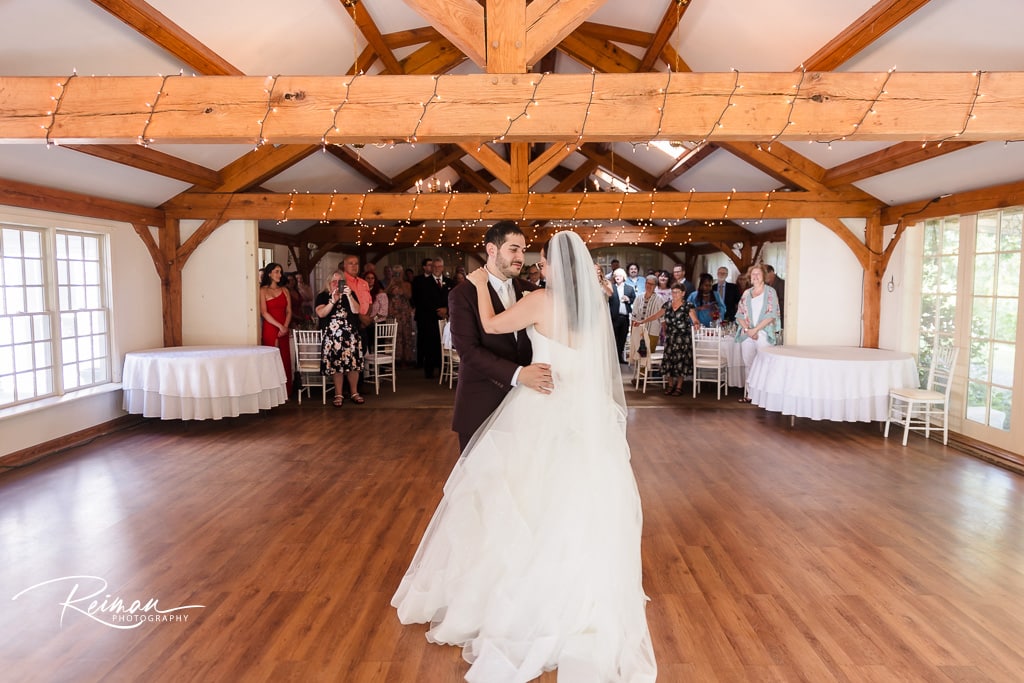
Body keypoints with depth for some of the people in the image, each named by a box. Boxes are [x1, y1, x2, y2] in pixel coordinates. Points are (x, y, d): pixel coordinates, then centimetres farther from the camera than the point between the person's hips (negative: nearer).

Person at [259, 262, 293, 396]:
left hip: (284, 330, 4)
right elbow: (264, 313, -7)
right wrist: (279, 326, -13)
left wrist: (285, 327, -6)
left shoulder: (284, 290, 14)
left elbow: (289, 311, 10)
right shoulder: (263, 290, 0)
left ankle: (285, 392, 9)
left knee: (285, 360, 3)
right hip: (269, 329, -4)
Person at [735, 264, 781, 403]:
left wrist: (755, 329, -13)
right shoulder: (746, 293, 14)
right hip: (747, 334, 4)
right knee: (749, 364, 6)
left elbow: (771, 315, -8)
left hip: (763, 333, -4)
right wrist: (747, 329, -7)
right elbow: (740, 315, 10)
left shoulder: (770, 292, 2)